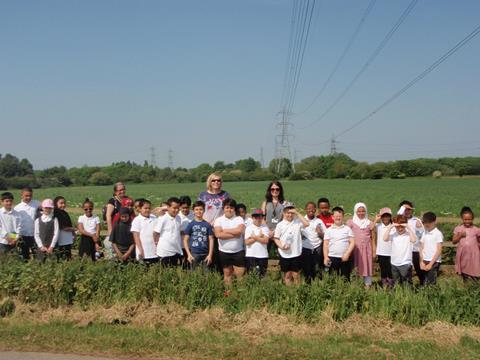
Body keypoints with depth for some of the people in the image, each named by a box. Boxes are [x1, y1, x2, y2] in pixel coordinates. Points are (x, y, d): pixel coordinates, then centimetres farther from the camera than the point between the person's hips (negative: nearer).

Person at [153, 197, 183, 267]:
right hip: (165, 252, -6)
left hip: (176, 251, 6)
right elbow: (155, 233, -8)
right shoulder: (162, 219, -14)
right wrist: (157, 243, 2)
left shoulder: (178, 218, 6)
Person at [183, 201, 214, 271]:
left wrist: (210, 254, -2)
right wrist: (189, 254, -7)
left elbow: (211, 240, 4)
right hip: (194, 253, -1)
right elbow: (185, 240, 1)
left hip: (205, 254, 1)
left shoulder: (207, 225, 3)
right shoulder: (191, 224, 0)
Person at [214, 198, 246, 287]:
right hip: (224, 252, 1)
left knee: (240, 275, 0)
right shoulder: (219, 220, -1)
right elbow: (218, 234, -17)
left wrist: (225, 230, -12)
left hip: (238, 252, -1)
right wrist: (234, 234, -16)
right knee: (227, 274, 12)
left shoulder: (239, 219, 1)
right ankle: (228, 290, 21)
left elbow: (240, 230, -19)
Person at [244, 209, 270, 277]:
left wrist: (254, 237, -13)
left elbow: (266, 240, -12)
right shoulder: (249, 228, -1)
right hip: (251, 255, -1)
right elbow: (247, 242, -10)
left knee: (262, 275, 11)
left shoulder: (265, 227, 1)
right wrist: (259, 236, -11)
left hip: (263, 255, 1)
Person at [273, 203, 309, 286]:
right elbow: (276, 238, 4)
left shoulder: (297, 222, 0)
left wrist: (297, 213, -16)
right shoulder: (280, 225, 1)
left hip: (296, 253, -1)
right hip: (284, 254, 1)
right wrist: (281, 246, -14)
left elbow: (306, 224, -18)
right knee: (287, 275, 10)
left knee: (296, 274, 5)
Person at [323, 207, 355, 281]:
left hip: (344, 258, 0)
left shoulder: (347, 229, 5)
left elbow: (352, 242, 1)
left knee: (346, 278, 5)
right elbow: (325, 244, 5)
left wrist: (347, 254, -11)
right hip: (332, 258, 0)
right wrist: (325, 257, -3)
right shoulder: (329, 230, 6)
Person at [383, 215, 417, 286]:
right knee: (395, 285, 17)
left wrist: (408, 227, -25)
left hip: (405, 264, -4)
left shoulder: (409, 234, -8)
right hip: (394, 263, 4)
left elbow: (413, 240, -28)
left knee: (407, 285, -1)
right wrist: (390, 227, -16)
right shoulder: (393, 233, 0)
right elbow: (385, 238, -15)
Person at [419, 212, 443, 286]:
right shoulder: (424, 233, 11)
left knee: (430, 284, -9)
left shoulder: (438, 233, -6)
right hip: (425, 262, 5)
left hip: (434, 262, -5)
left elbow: (439, 251, -9)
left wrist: (431, 264, -11)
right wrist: (421, 262, 1)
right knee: (424, 283, 3)